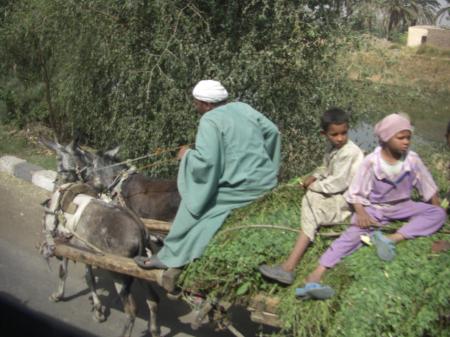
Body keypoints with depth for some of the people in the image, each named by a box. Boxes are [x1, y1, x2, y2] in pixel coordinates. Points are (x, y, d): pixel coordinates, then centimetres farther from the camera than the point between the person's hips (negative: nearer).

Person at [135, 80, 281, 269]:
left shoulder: (210, 120, -13)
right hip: (266, 182, 8)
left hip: (242, 188, -8)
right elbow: (272, 131, 15)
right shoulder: (242, 108, 9)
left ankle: (169, 257, 17)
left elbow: (205, 161, -22)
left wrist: (187, 155, -2)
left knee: (195, 202, 11)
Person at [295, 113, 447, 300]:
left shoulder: (412, 159, -10)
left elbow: (429, 188, 4)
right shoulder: (371, 162, -18)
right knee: (353, 234, -28)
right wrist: (360, 213, -27)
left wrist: (437, 209, 4)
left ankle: (391, 239, -30)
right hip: (374, 208, -4)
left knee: (438, 214, -17)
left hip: (401, 206, 4)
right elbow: (355, 192, -13)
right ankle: (315, 276, -41)